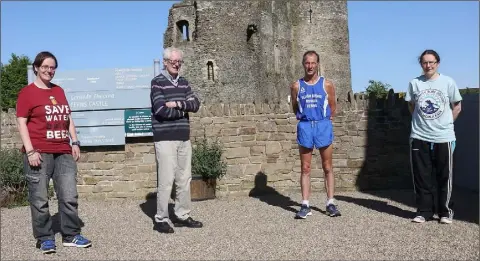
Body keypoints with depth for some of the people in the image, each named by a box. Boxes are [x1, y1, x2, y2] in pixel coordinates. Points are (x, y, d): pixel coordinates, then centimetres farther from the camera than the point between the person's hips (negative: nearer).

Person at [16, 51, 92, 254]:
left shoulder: (59, 91, 18)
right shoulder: (27, 92, 0)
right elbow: (21, 123, -6)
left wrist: (75, 142, 11)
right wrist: (30, 151, -14)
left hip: (63, 152, 5)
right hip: (39, 153, -5)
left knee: (69, 196, 5)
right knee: (40, 199, 1)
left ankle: (71, 235, 15)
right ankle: (44, 238, 13)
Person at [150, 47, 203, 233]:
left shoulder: (184, 82, 15)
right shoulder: (157, 82, -4)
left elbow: (195, 104, 3)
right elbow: (162, 110, -16)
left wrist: (178, 104, -13)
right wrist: (184, 109, -5)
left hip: (184, 138, 6)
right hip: (165, 139, -6)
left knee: (185, 179, 10)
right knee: (166, 180, -5)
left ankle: (182, 215, 21)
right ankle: (161, 219, 5)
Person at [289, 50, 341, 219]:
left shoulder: (327, 85, 2)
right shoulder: (296, 86, 4)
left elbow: (332, 107, 8)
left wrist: (325, 120, 6)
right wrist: (304, 118, 8)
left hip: (323, 125, 0)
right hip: (305, 126, 1)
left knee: (327, 168, 4)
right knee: (305, 169, 2)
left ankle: (330, 203, 11)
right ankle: (305, 205, 5)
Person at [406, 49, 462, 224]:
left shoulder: (448, 82, 0)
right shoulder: (414, 83, 3)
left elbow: (457, 107, 8)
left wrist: (445, 124, 5)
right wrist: (422, 121, 9)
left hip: (444, 137, -1)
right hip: (419, 137, 1)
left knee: (444, 177, 5)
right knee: (422, 177, 4)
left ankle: (445, 212, 17)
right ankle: (424, 211, 14)